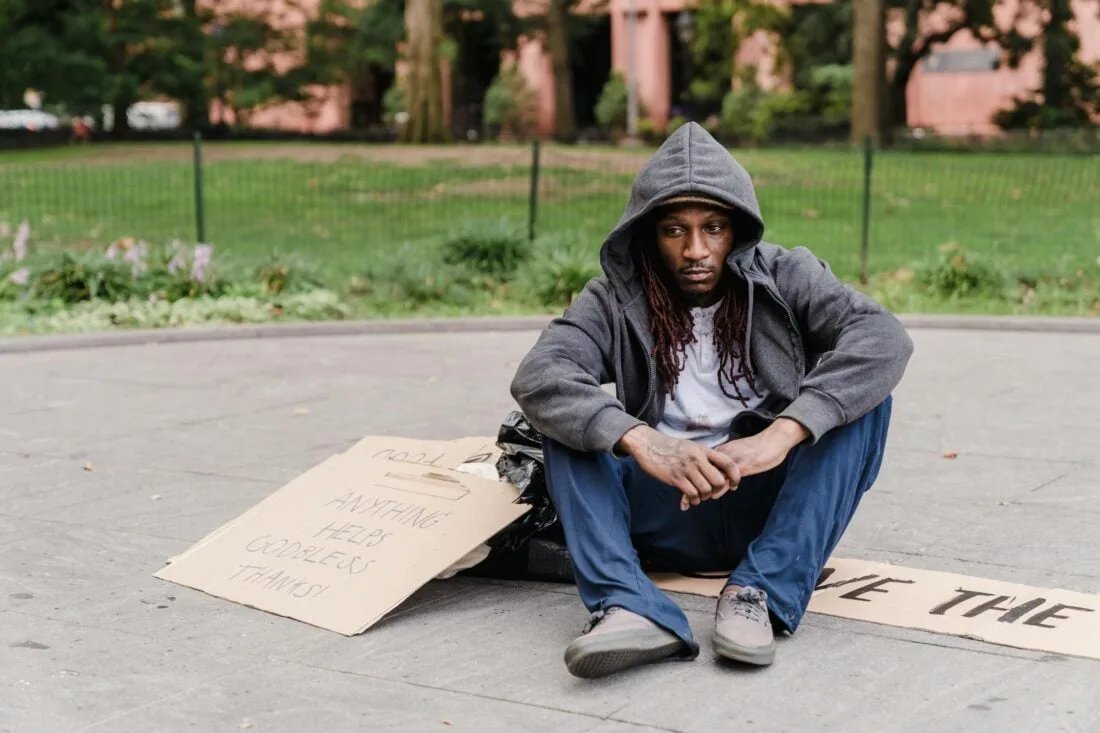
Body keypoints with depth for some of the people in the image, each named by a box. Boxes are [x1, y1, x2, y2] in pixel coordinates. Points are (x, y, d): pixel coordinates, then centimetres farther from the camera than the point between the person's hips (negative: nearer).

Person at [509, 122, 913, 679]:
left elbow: (883, 337, -22)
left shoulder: (785, 279, -4)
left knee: (861, 394, -21)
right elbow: (537, 376, -21)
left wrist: (780, 435, -36)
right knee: (569, 417, -19)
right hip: (666, 517, 1)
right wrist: (642, 442, -38)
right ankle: (630, 607, -38)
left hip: (773, 504, 0)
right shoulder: (616, 300, -4)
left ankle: (761, 593, -30)